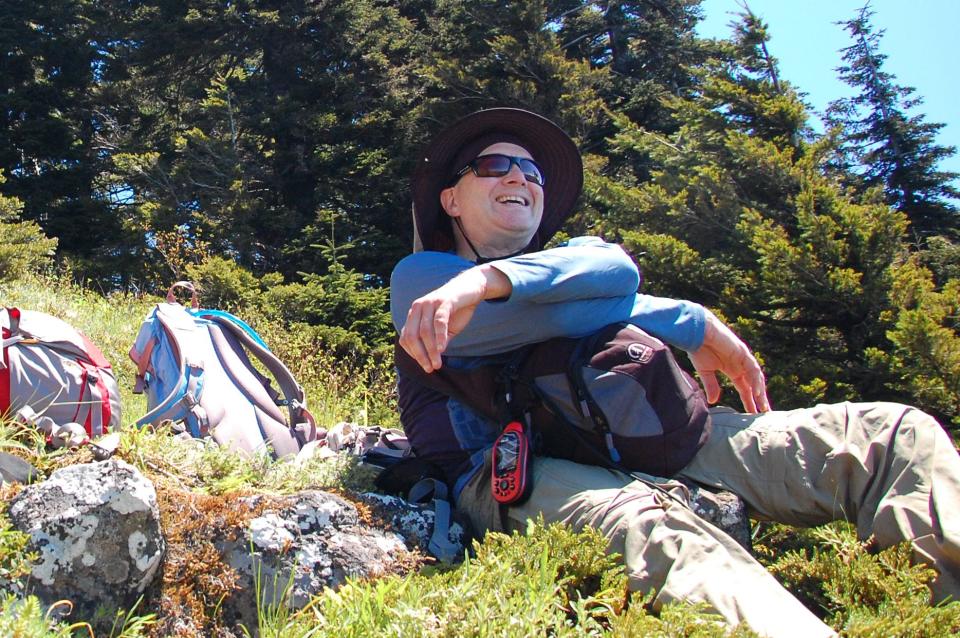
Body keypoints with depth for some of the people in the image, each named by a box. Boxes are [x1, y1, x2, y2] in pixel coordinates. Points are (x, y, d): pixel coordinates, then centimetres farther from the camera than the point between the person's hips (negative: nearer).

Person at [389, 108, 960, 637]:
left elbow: (616, 268, 0)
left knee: (893, 431, -8)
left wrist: (490, 280, -16)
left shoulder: (574, 253, 30)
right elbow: (568, 312, -4)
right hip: (508, 473, -5)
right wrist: (694, 324, 1)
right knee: (642, 522, -42)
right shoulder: (419, 277, 15)